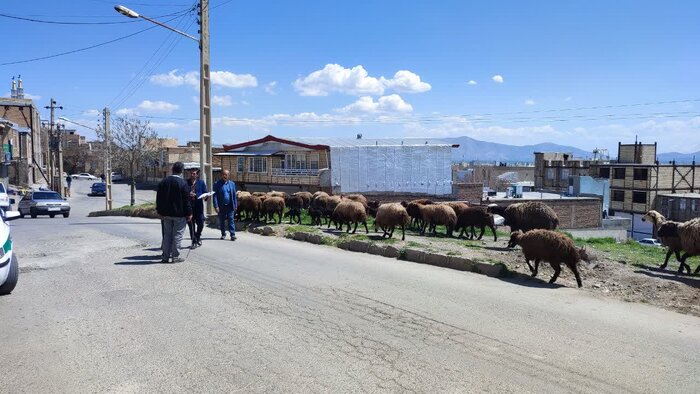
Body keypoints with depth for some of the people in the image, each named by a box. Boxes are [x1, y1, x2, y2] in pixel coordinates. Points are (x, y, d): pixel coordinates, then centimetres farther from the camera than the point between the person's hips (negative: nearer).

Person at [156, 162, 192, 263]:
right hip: (179, 214, -5)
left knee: (167, 235, 12)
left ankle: (165, 256, 15)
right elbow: (186, 200, -11)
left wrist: (160, 211, 17)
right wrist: (189, 213, -4)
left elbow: (158, 198, 10)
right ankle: (175, 257, 4)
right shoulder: (183, 183, -12)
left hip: (166, 213, 5)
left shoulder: (163, 182, 5)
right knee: (177, 235, 2)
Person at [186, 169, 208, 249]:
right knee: (191, 225, 3)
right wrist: (188, 194, -15)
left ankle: (198, 237, 26)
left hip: (199, 206, 0)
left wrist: (203, 197, -13)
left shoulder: (201, 182, 7)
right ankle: (194, 241, 15)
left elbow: (205, 193, 7)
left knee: (201, 223, -2)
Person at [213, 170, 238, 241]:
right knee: (222, 221, 9)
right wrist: (216, 206, -10)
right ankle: (223, 234, 22)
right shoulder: (217, 184, 0)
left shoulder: (232, 184, 8)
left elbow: (234, 195, 9)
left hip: (230, 206, 0)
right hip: (221, 206, 0)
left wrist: (235, 205, 4)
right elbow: (215, 196, -3)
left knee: (231, 220, -4)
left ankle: (233, 235, -5)